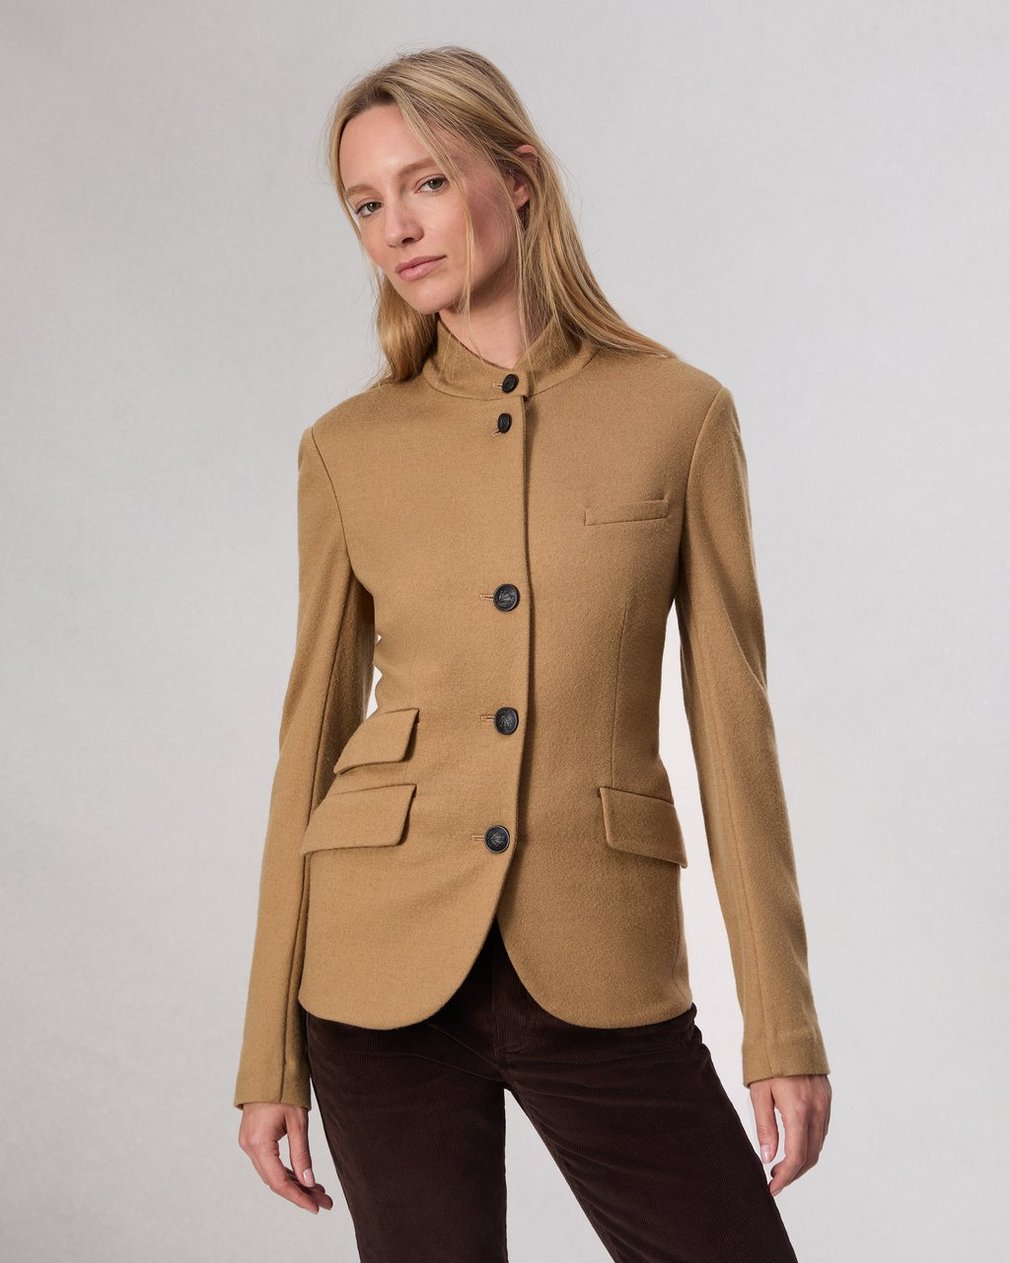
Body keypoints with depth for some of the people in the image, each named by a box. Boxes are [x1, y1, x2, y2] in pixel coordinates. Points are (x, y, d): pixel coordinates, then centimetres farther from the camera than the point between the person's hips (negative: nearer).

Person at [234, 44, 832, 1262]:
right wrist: (269, 1054, 6)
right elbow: (311, 731, 7)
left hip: (603, 970, 0)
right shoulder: (347, 448, 4)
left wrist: (782, 1024, -1)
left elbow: (731, 721, 1)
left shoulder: (678, 411, 0)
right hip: (386, 960, 1)